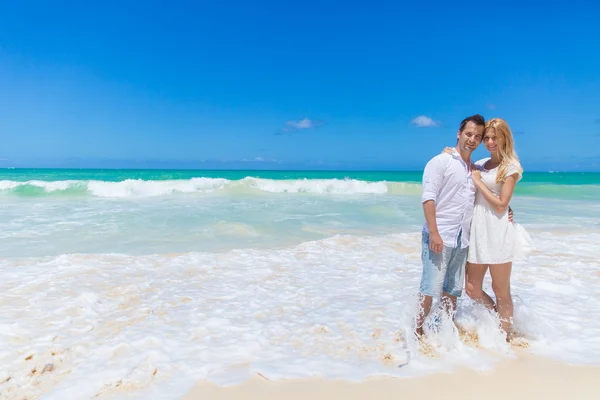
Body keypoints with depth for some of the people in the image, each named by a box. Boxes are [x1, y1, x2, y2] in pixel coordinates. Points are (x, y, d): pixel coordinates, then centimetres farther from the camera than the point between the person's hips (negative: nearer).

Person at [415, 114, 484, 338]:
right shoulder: (440, 162, -4)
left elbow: (478, 201, 24)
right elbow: (428, 198, -12)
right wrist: (433, 233, -20)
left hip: (462, 239, 7)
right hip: (439, 237, -6)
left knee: (453, 290, 13)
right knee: (430, 289, -6)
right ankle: (417, 332, 5)